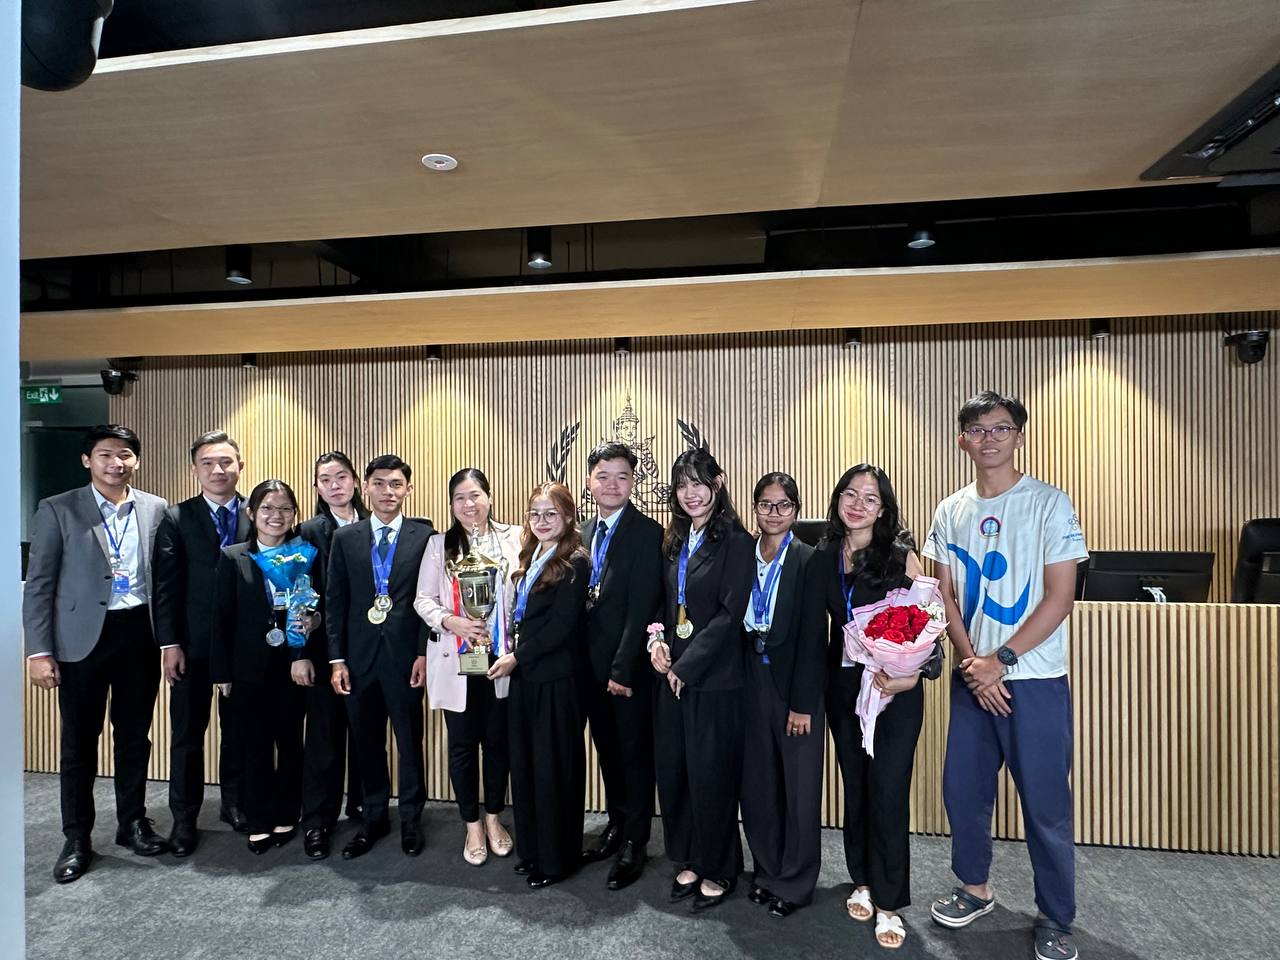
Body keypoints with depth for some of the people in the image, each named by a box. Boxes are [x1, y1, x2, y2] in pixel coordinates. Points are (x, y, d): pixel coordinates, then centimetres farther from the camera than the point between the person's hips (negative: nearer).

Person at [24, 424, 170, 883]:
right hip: (83, 637, -2)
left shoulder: (156, 509, 4)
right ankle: (77, 839, 24)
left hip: (140, 633, 2)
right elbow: (39, 584, -2)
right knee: (79, 741, 9)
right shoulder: (58, 510, -2)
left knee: (135, 736, 13)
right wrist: (39, 650, -8)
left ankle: (133, 823, 29)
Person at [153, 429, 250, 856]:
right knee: (187, 733, 9)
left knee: (239, 729, 12)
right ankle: (184, 818, 23)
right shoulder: (176, 519, 0)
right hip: (192, 644, 0)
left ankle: (235, 804, 29)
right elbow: (166, 586, -2)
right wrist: (170, 644, -7)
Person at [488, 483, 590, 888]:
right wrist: (511, 653, 3)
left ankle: (556, 857, 21)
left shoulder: (574, 563, -13)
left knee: (553, 766, 4)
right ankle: (531, 847, 31)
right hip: (524, 676, 8)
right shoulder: (530, 560, 12)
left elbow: (561, 625, -18)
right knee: (524, 762, 14)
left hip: (555, 680, -7)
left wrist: (517, 657, -13)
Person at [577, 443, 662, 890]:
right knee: (608, 749, 19)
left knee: (635, 752, 9)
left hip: (630, 667, -6)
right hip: (592, 664, 7)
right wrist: (583, 661, 4)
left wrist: (623, 669, -18)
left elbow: (642, 607, -17)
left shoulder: (646, 533, -13)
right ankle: (617, 825, 37)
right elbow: (583, 600, 9)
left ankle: (635, 842, 24)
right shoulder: (586, 532, 9)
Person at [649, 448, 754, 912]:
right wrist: (656, 639, -2)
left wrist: (685, 665, -15)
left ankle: (718, 870, 27)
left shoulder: (736, 542, -11)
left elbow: (730, 615, -16)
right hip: (672, 674, 6)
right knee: (672, 769, 13)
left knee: (711, 774, 5)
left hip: (714, 677, -6)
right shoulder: (675, 541, 10)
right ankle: (688, 861, 33)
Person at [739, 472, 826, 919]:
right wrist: (741, 685, 1)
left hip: (795, 684, -4)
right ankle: (767, 872, 33)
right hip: (752, 682, 4)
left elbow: (813, 636, -11)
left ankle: (795, 882, 26)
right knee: (757, 783, 14)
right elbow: (736, 626, 6)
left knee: (799, 786, 8)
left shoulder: (809, 559, -8)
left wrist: (803, 703, -14)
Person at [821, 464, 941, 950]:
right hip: (843, 686, 4)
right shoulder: (826, 557, 3)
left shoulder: (901, 556, -9)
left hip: (895, 689, -4)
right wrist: (819, 682, 1)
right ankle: (862, 881, 35)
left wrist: (913, 673, -23)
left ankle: (888, 902, 21)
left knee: (888, 791, 3)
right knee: (854, 786, 15)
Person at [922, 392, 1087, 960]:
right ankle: (976, 889, 35)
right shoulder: (950, 513, 5)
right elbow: (947, 597, 6)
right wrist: (971, 662, -8)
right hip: (972, 677, 4)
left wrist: (1001, 660, -14)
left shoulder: (1050, 503, -6)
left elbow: (1060, 597, -10)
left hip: (1036, 679, -4)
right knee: (962, 789, 12)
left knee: (1045, 804, 4)